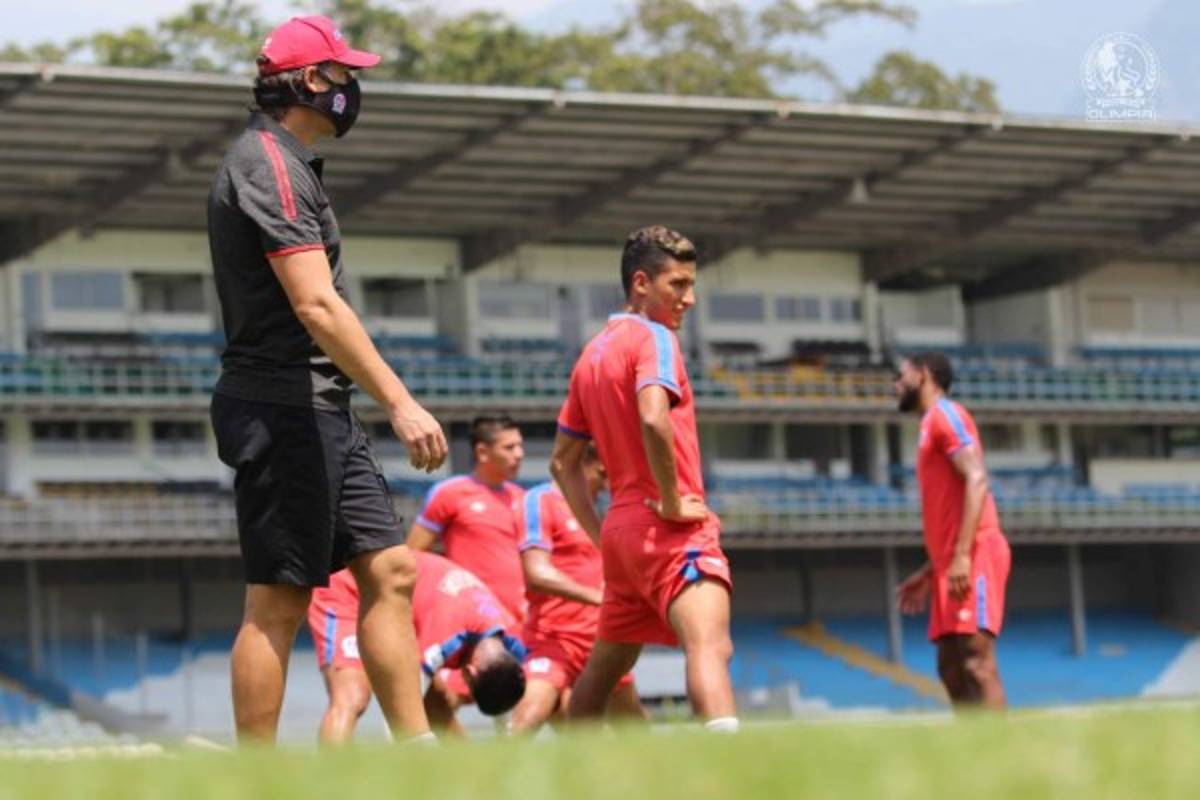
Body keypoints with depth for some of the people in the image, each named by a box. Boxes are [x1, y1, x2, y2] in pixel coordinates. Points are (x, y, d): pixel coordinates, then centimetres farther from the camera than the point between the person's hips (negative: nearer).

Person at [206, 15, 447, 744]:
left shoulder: (287, 163, 20)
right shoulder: (271, 166, -13)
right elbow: (317, 307, -22)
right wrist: (400, 402, -26)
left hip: (326, 411, 10)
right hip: (285, 408, -10)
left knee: (389, 571, 7)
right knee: (279, 603, -7)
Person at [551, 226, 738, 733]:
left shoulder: (593, 353, 19)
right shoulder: (653, 337, -5)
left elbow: (563, 462, 23)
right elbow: (654, 419, -25)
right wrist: (672, 501, -16)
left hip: (622, 529, 9)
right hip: (672, 530, -9)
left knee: (603, 668, 21)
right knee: (709, 646, -28)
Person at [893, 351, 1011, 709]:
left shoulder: (946, 414, -3)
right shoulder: (932, 425, 25)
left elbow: (977, 480, -16)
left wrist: (962, 555, -23)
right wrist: (929, 572, 24)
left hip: (974, 556, -10)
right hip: (952, 564, 10)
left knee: (977, 662, -16)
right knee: (951, 667, 5)